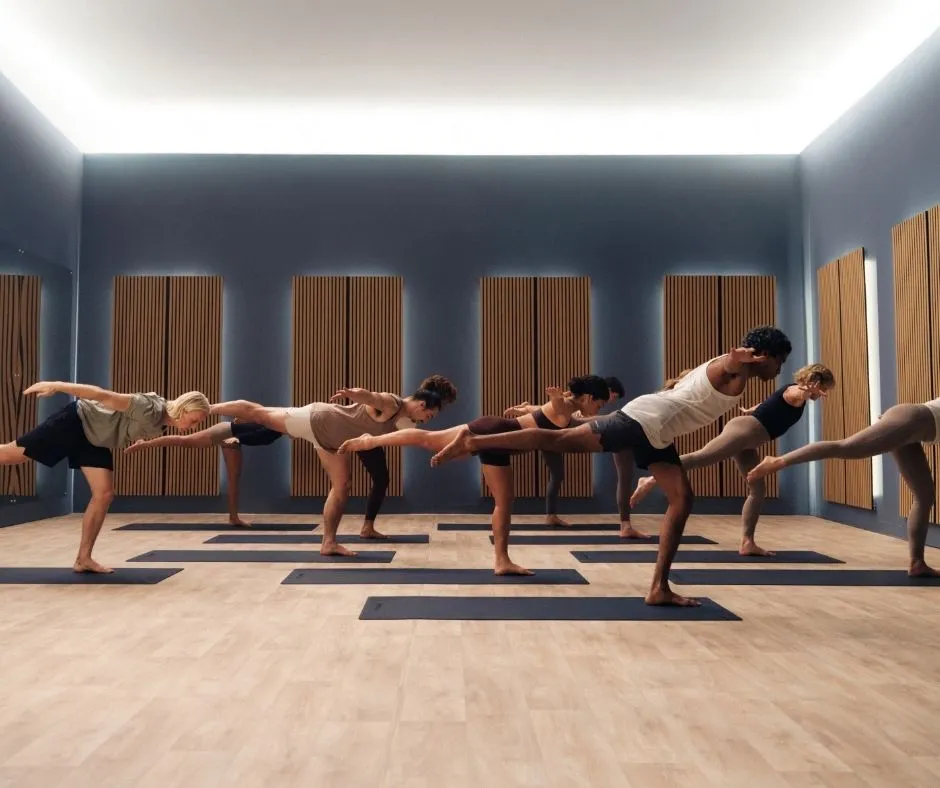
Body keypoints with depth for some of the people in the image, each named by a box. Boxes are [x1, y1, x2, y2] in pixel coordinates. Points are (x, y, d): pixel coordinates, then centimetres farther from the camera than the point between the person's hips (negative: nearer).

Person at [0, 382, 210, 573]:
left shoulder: (161, 422, -4)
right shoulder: (151, 409, -32)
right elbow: (105, 396, -33)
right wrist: (56, 386, -32)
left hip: (95, 438, 8)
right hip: (76, 421, -8)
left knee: (104, 495, -2)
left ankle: (83, 559, 5)